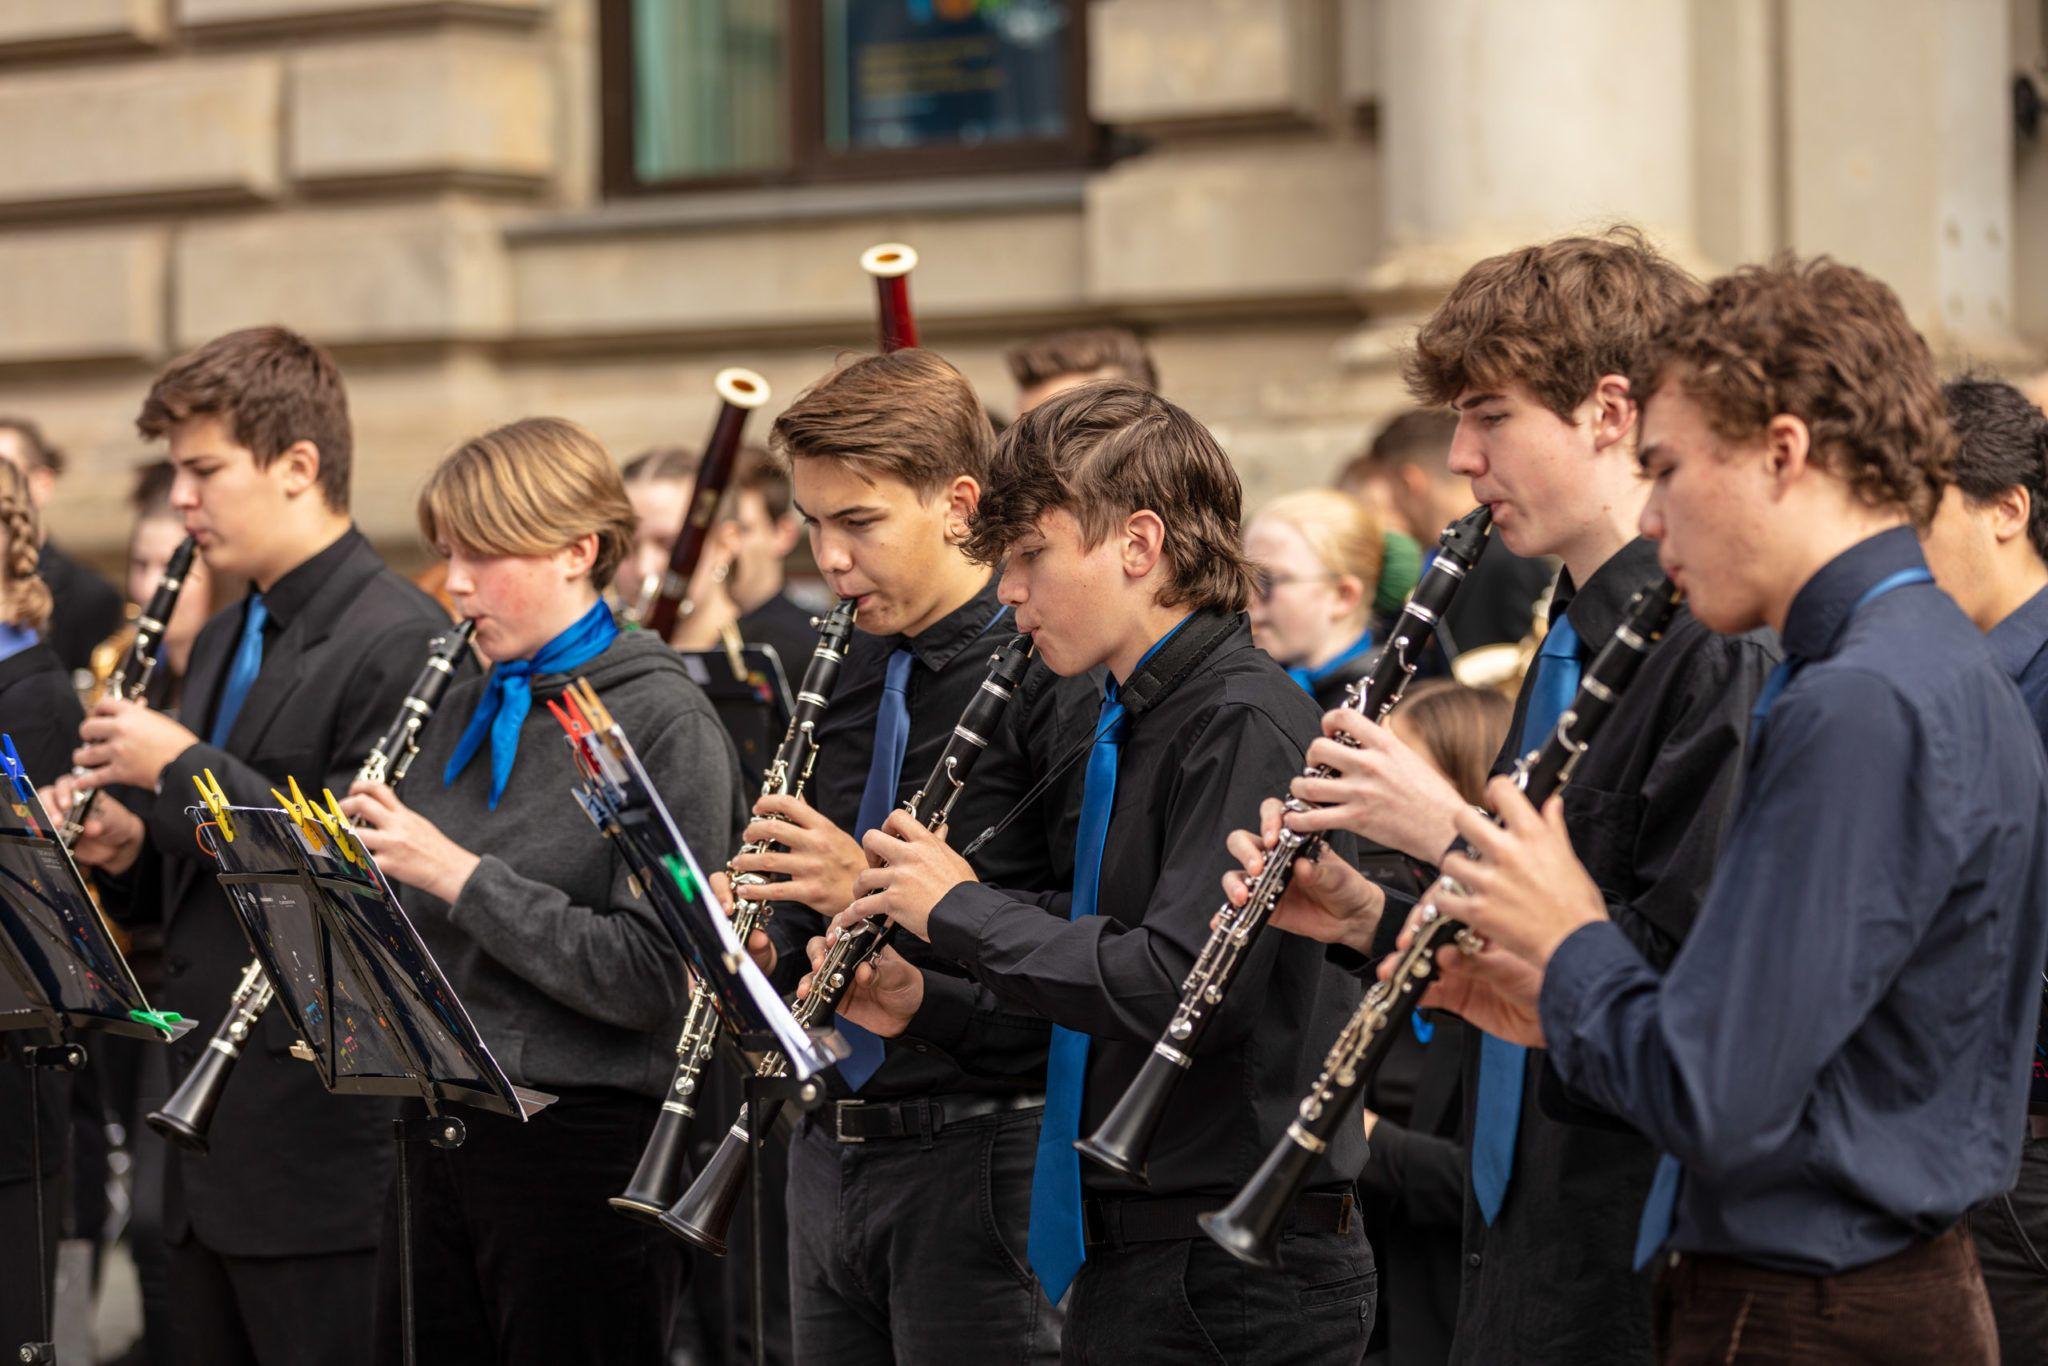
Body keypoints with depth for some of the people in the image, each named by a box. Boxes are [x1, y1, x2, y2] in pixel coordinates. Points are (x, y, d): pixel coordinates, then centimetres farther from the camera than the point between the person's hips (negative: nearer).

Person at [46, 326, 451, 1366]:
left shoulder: (402, 644, -14)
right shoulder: (223, 642, 17)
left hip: (322, 1151, -9)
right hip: (211, 1141, 9)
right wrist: (126, 850, 1)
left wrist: (182, 766, -17)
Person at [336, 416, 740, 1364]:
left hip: (580, 1144, -6)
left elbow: (654, 975, -18)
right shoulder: (464, 713, 10)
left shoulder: (663, 721, -10)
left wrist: (459, 874, -19)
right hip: (437, 1135, 7)